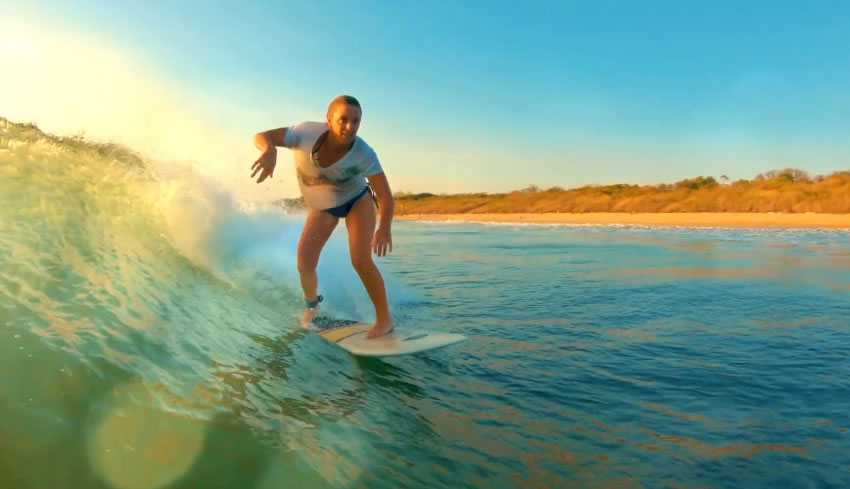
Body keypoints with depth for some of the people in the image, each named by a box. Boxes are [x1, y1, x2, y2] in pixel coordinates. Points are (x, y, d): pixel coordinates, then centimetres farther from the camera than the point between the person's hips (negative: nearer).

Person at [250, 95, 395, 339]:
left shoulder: (364, 155, -33)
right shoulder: (308, 133, -31)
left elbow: (385, 195, -29)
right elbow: (261, 136, -27)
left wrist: (385, 228, -47)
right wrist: (270, 152, -51)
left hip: (357, 200, -2)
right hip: (321, 205, 3)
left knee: (360, 259, -22)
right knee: (304, 264, -3)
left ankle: (384, 319, -5)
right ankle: (312, 305, 32)